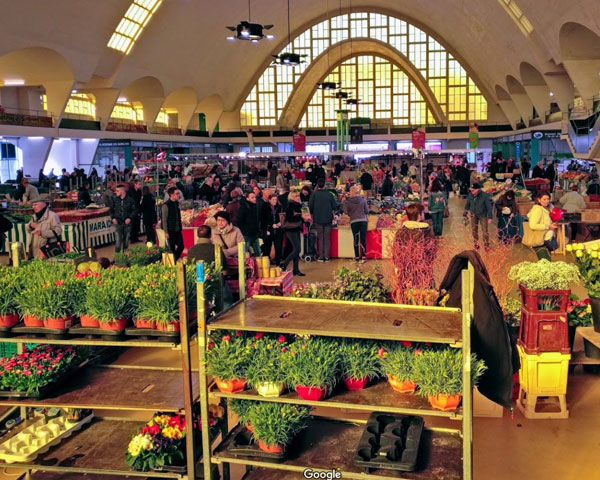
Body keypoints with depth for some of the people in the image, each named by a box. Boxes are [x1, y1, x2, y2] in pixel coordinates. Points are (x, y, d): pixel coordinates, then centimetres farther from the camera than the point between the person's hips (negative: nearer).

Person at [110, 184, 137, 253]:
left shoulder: (130, 199, -3)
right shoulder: (115, 199, 1)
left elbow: (134, 210, 1)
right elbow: (111, 210, 12)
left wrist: (130, 218, -11)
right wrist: (113, 218, -3)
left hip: (127, 223, 0)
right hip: (118, 223, 0)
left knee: (126, 241, 11)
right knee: (118, 242, -7)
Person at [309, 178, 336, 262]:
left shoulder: (314, 194, -5)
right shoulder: (329, 194, -2)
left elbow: (310, 206, -3)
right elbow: (334, 207, 2)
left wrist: (312, 214, 15)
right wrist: (332, 215, 19)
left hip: (318, 219, -1)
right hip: (328, 219, 1)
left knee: (320, 237, 7)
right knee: (327, 238, 6)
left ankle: (321, 257, 5)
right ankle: (327, 257, 4)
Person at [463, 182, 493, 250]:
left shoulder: (484, 195, -20)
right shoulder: (470, 195, -9)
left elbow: (489, 206, -14)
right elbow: (467, 205, 6)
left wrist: (489, 217, -15)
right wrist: (465, 214, 10)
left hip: (483, 215, -3)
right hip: (473, 215, 3)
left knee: (485, 230, -1)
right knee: (474, 230, 10)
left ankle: (486, 244, 17)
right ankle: (476, 244, 26)